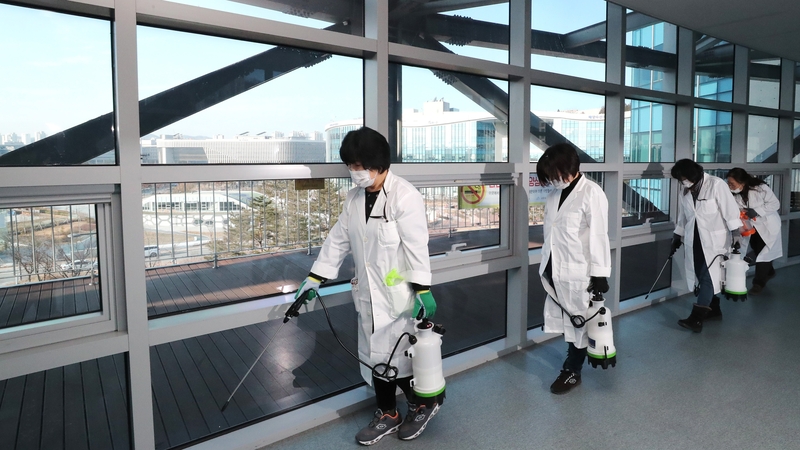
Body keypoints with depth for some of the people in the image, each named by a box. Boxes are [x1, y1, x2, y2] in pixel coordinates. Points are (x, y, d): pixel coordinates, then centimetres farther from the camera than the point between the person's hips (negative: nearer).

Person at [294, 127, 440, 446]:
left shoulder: (404, 196, -15)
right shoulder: (354, 198, 6)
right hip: (368, 293, 7)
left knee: (397, 357, 2)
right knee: (374, 356, 15)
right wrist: (314, 278, 10)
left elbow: (416, 246, -17)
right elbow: (338, 240, 10)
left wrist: (423, 290, -18)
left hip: (400, 294, -7)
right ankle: (387, 414, 35)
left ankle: (424, 403, 30)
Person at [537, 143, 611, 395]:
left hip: (578, 272, -6)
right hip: (555, 270, 6)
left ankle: (572, 371, 26)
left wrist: (600, 274, -13)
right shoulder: (554, 194, 5)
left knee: (578, 322, 11)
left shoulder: (592, 194, -13)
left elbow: (599, 237, -13)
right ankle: (574, 360, 36)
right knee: (566, 321, 17)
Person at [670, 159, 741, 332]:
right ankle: (713, 308, 29)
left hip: (714, 238, -6)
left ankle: (697, 318, -12)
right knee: (701, 276, 11)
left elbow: (730, 210, -13)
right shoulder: (683, 189, 2)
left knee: (708, 276, -8)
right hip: (694, 239, 6)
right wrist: (677, 236, 16)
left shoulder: (716, 184, -14)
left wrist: (736, 235, -16)